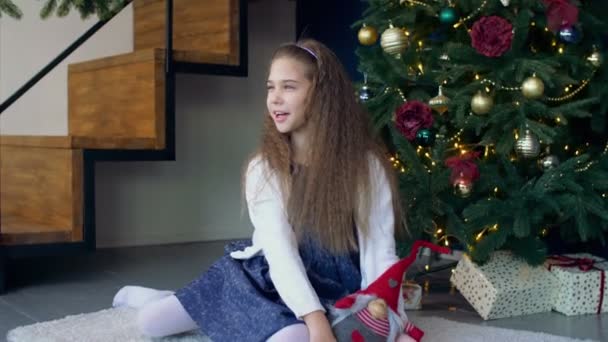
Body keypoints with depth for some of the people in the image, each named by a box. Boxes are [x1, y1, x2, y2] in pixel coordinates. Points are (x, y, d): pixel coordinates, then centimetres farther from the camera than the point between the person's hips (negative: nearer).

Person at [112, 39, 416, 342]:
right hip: (270, 277, 1)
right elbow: (279, 249, -21)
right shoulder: (264, 168, -9)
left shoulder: (367, 165, -12)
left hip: (332, 293, -1)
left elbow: (379, 252, -15)